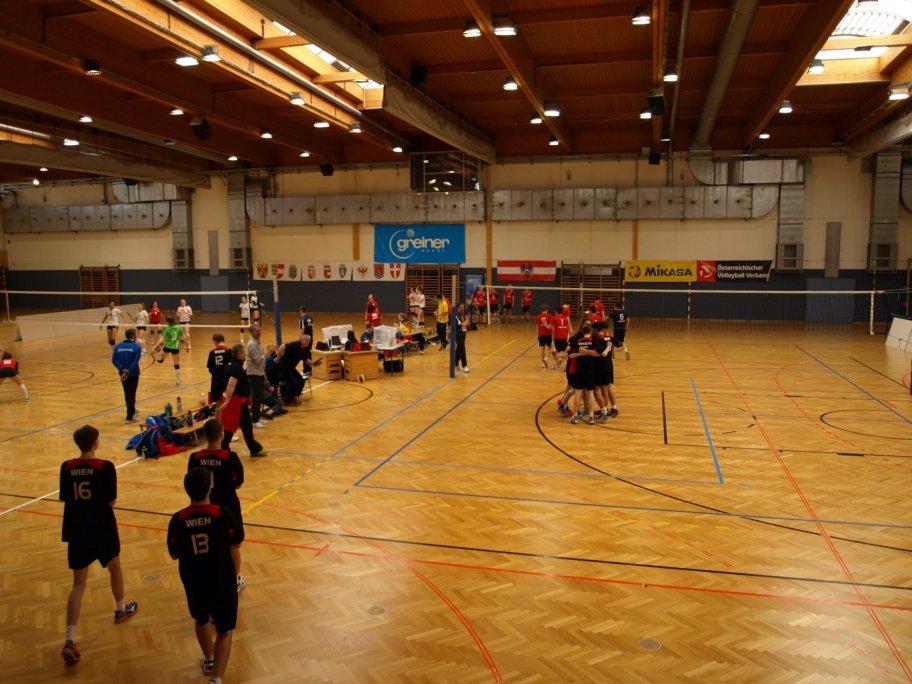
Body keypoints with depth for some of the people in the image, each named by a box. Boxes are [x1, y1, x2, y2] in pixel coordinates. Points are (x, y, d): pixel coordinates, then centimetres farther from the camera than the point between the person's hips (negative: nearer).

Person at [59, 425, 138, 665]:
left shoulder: (66, 467, -5)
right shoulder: (105, 467, -16)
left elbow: (65, 498, 4)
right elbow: (111, 501, -11)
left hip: (76, 529, 3)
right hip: (102, 527, -3)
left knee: (78, 584, 7)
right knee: (114, 567, 25)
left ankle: (70, 640, -3)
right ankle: (121, 609, 45)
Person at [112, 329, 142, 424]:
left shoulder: (118, 347, 3)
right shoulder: (136, 347, -11)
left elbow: (114, 360, -7)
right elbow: (135, 362, -21)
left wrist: (122, 369, -13)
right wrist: (128, 372, -21)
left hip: (123, 374, 4)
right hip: (133, 374, -4)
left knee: (127, 394, 20)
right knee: (131, 395, 4)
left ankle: (132, 411, 39)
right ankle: (129, 417, 4)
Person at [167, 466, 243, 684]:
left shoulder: (178, 520, -12)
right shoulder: (223, 513, -18)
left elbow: (174, 554, 2)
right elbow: (234, 549, -7)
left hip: (193, 581, 3)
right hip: (222, 581, -3)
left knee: (201, 620, 30)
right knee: (224, 631, 11)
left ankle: (209, 661, 50)